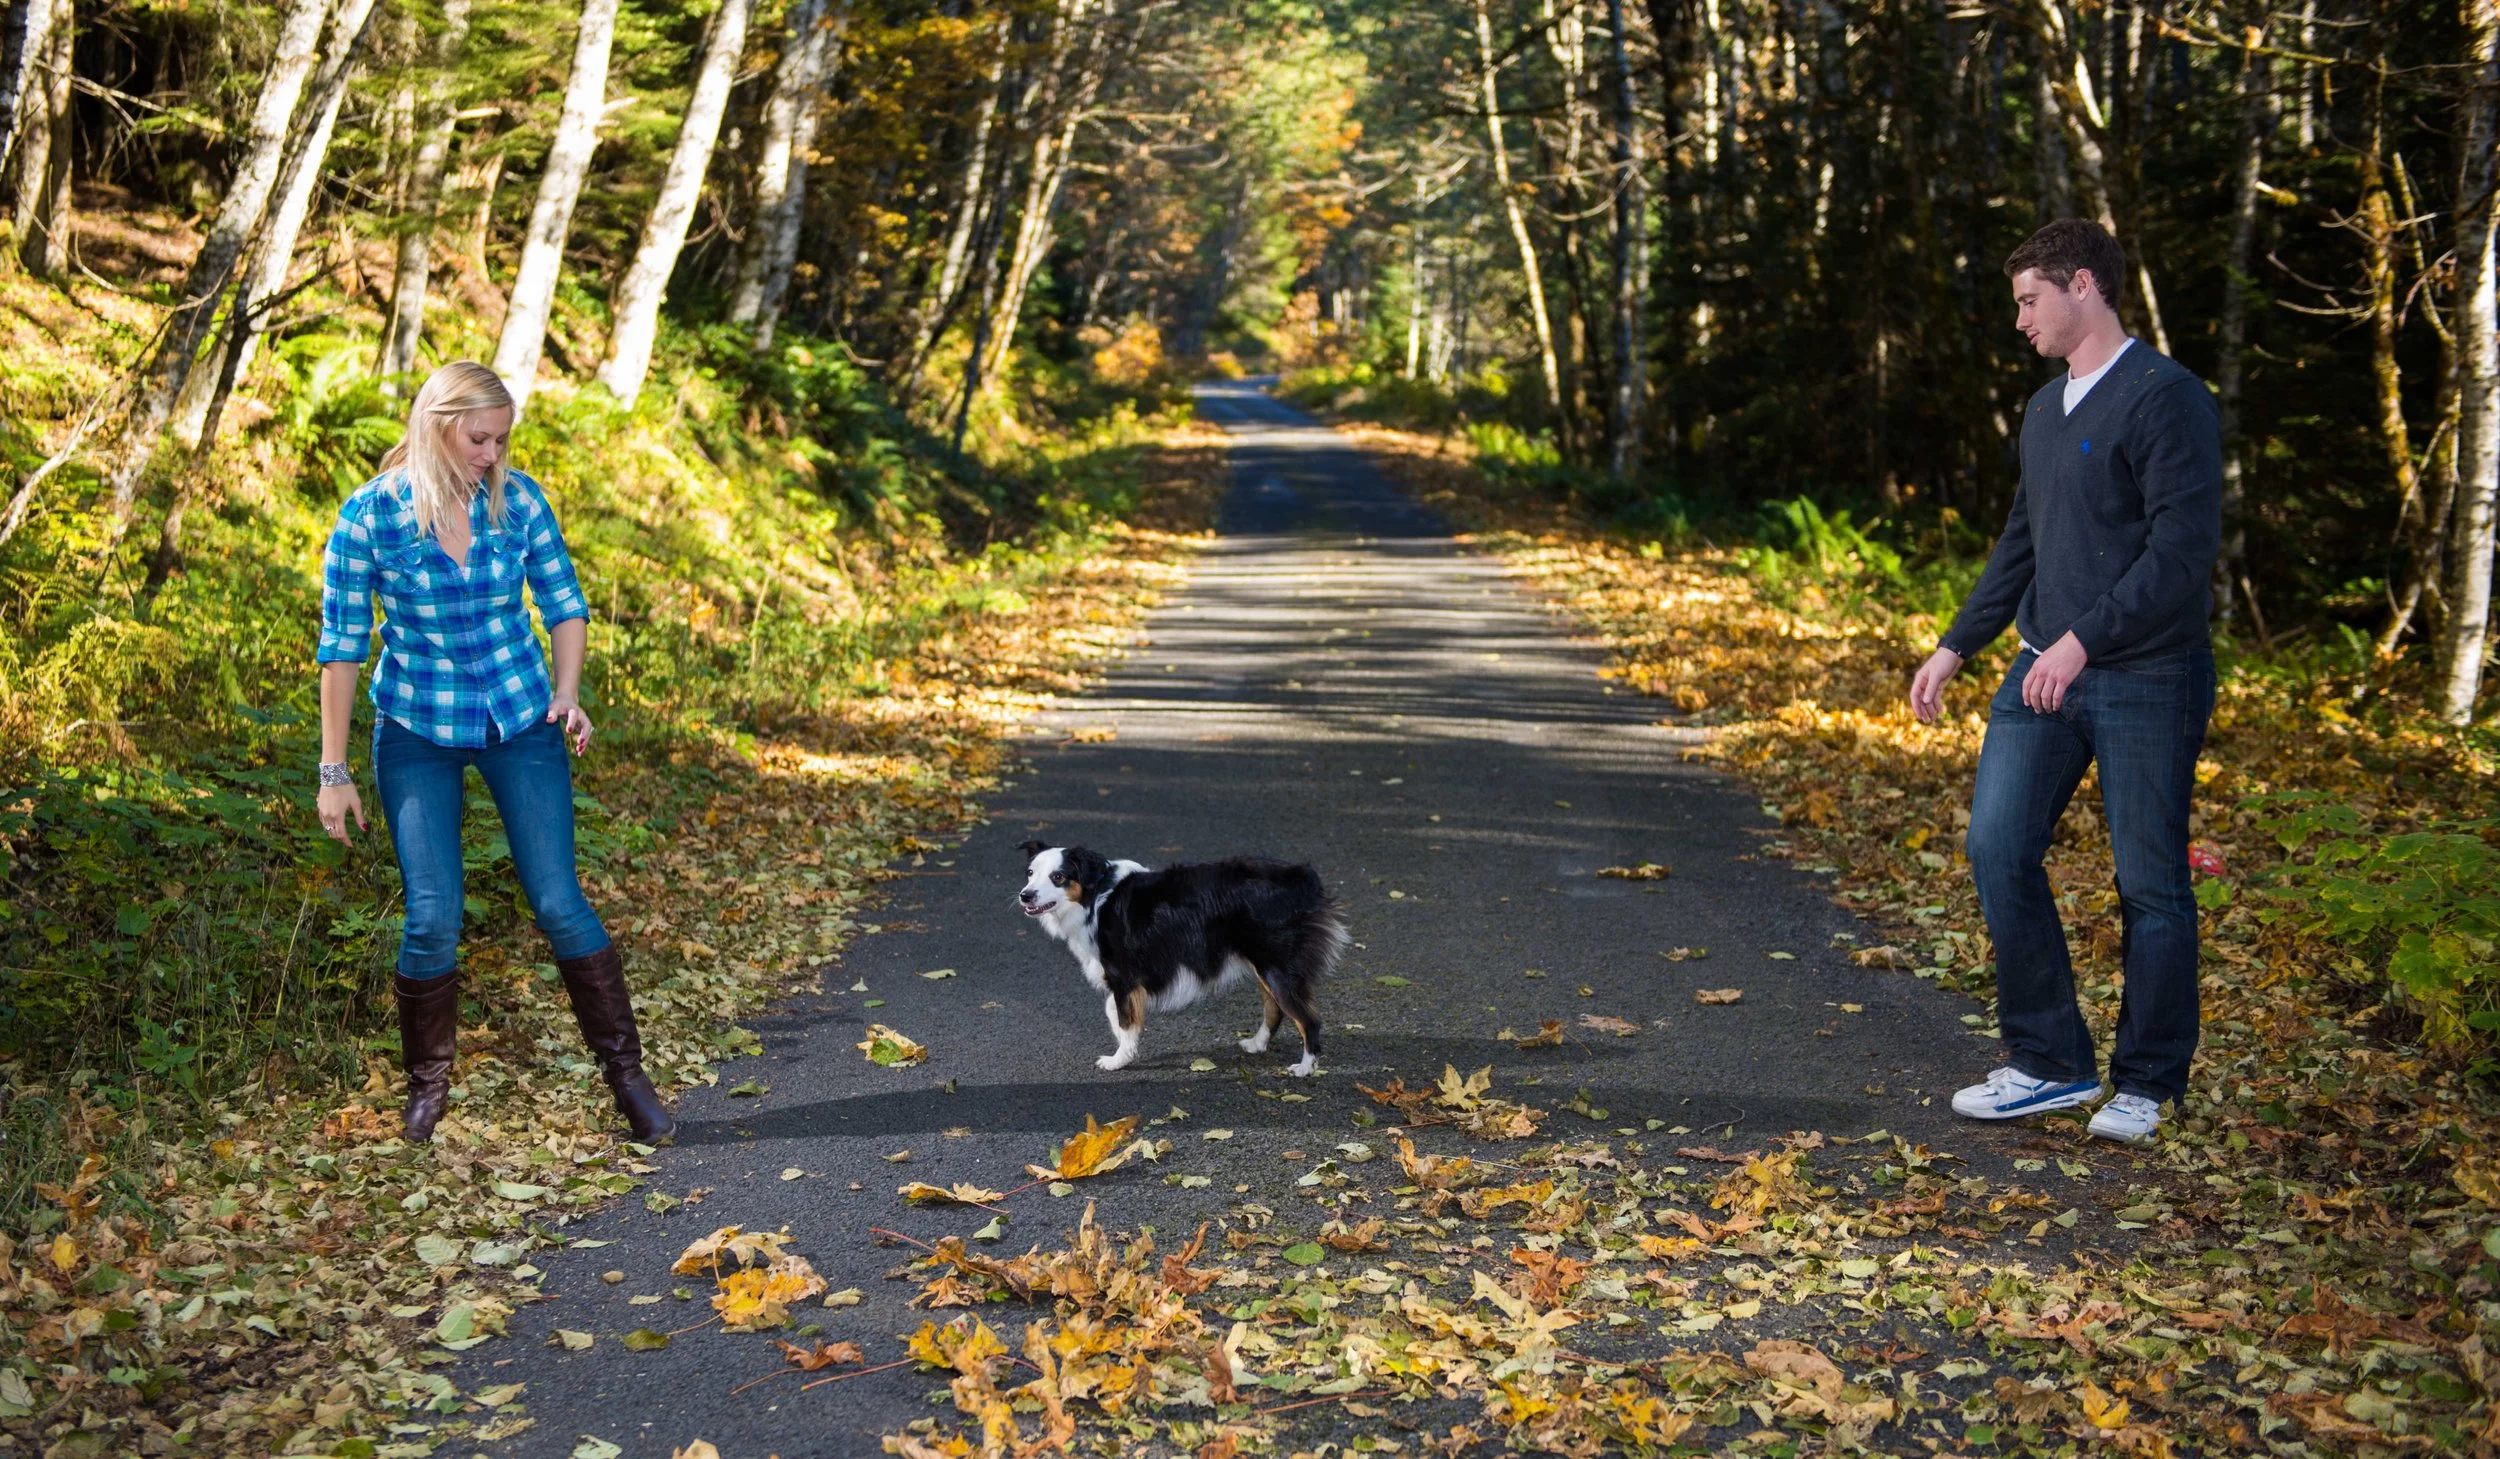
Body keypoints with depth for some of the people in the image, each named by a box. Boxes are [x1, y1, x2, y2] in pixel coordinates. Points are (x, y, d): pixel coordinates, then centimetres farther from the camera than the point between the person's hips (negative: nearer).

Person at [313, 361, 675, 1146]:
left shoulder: (518, 499, -6)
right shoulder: (370, 516, -13)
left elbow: (564, 604, 6)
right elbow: (340, 646, -6)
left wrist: (567, 694, -10)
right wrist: (334, 770, -6)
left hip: (521, 720, 1)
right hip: (418, 731, -1)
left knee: (558, 901, -4)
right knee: (433, 918, -6)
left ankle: (626, 1072, 9)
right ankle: (427, 1084, 18)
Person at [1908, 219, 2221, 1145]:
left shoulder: (2165, 398, -11)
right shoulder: (2045, 409, 16)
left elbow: (2184, 544, -19)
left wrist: (2084, 639, -24)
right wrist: (1956, 648, 20)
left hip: (2147, 681, -7)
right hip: (2045, 675, 8)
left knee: (2149, 884, 2)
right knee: (1997, 847, -1)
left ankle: (2146, 1085, 17)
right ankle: (2049, 1061, 10)